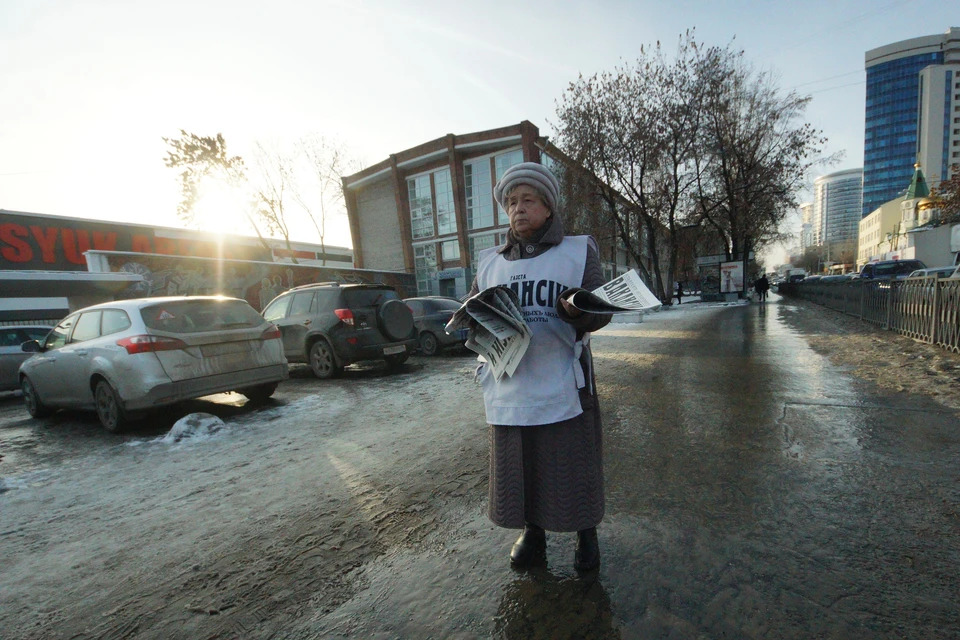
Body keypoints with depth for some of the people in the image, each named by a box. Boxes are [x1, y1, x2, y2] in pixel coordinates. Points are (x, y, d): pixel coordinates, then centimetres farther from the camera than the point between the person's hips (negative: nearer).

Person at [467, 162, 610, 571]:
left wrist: (575, 309, -24)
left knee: (575, 464, 9)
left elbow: (600, 311, -1)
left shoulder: (579, 251, 3)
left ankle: (586, 534, 35)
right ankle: (532, 532, 36)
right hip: (509, 388, 3)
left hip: (564, 386, -2)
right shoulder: (490, 262, 12)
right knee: (519, 465, 13)